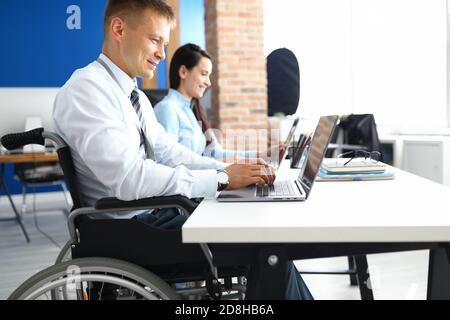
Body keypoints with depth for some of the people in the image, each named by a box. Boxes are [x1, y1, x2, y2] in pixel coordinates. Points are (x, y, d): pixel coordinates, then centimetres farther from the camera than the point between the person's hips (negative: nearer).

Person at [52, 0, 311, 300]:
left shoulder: (136, 96, 14)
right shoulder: (86, 89, -16)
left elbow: (168, 152, 12)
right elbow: (128, 178, -27)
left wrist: (231, 169, -4)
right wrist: (222, 178, -22)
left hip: (155, 213, 8)